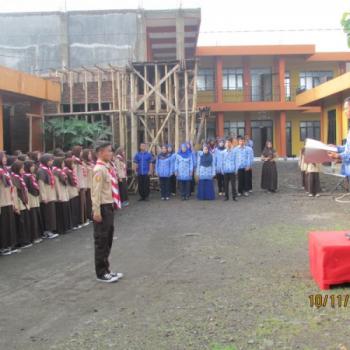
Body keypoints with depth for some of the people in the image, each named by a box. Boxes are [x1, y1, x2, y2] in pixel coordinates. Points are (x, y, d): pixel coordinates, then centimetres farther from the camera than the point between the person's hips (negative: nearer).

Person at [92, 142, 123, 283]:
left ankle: (106, 269, 28)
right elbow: (96, 192, -20)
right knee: (101, 241, 1)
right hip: (102, 208, -9)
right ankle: (101, 273, 11)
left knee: (108, 240, 16)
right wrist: (97, 211, -22)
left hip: (109, 206, 9)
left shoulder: (107, 167, 11)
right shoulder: (99, 169, -17)